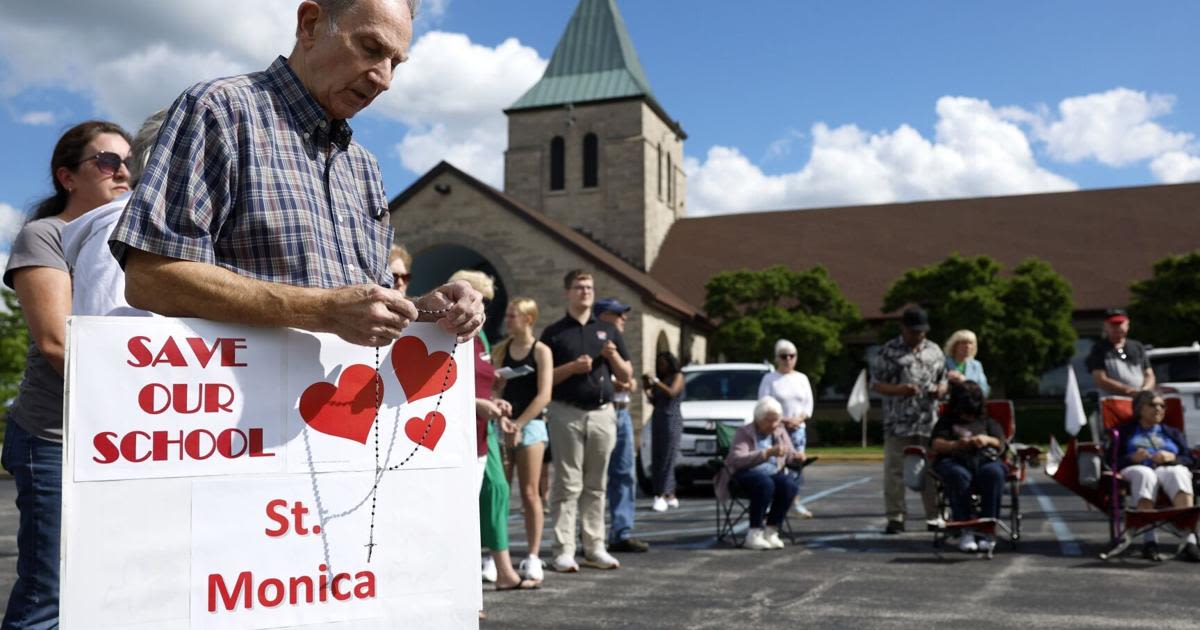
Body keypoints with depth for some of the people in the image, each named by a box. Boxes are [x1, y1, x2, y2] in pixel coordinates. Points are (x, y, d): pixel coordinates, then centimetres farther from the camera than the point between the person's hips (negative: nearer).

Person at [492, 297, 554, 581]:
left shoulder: (541, 351, -2)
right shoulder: (500, 350, 10)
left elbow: (544, 395, -9)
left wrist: (519, 425, -13)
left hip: (530, 424, -3)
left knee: (529, 494, -2)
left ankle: (533, 558, 5)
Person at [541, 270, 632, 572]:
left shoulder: (608, 331, 14)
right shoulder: (554, 333, 5)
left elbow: (626, 376, 14)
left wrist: (613, 356, -5)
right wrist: (572, 367, -14)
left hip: (602, 413, 3)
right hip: (566, 414, -3)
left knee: (596, 485, 7)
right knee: (567, 484, -3)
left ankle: (595, 547, 12)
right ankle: (564, 550, -1)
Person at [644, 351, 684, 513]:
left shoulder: (677, 376, 5)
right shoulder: (660, 379, 19)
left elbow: (672, 392, -12)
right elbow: (654, 401, 17)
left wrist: (656, 381, -9)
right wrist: (647, 389, 4)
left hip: (672, 420, -7)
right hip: (657, 420, 7)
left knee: (667, 459, -12)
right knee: (656, 460, 0)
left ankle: (662, 496, -20)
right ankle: (671, 496, 3)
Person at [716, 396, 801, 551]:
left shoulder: (780, 432, 13)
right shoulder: (744, 433, -4)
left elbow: (789, 454, 20)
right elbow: (737, 459, -19)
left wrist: (796, 457, -7)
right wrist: (767, 453, -30)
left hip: (774, 473, 5)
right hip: (746, 474, -5)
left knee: (790, 485, -29)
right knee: (765, 484, -38)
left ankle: (771, 531, -19)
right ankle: (754, 534, -29)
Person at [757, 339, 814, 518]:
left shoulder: (802, 378, 13)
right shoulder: (770, 378, 2)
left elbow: (809, 404, 9)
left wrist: (798, 419, -9)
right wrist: (781, 420, -14)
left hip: (798, 428, 3)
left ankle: (796, 503, 5)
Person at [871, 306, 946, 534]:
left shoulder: (934, 351, 14)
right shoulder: (888, 352, 1)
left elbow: (943, 379, 21)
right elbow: (876, 383, 0)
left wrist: (941, 389, -3)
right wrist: (898, 390, -17)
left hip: (929, 422, 3)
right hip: (898, 423, -3)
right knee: (895, 470, -1)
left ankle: (935, 516, 15)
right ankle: (895, 517, 7)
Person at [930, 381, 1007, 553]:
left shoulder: (988, 422, 34)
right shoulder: (947, 421, 29)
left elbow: (1000, 446, 18)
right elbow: (937, 445, 10)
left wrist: (987, 440, -5)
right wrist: (956, 445, -11)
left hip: (986, 459, 1)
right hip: (954, 460, -1)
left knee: (994, 473, -37)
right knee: (958, 475, -39)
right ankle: (965, 531, -38)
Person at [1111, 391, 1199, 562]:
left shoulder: (1172, 433, 34)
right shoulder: (1125, 432, 26)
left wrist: (1172, 457, -2)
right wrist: (1132, 458, -8)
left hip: (1169, 469, 2)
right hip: (1136, 469, -2)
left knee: (1178, 473, -37)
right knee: (1145, 474, -40)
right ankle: (1149, 540, -50)